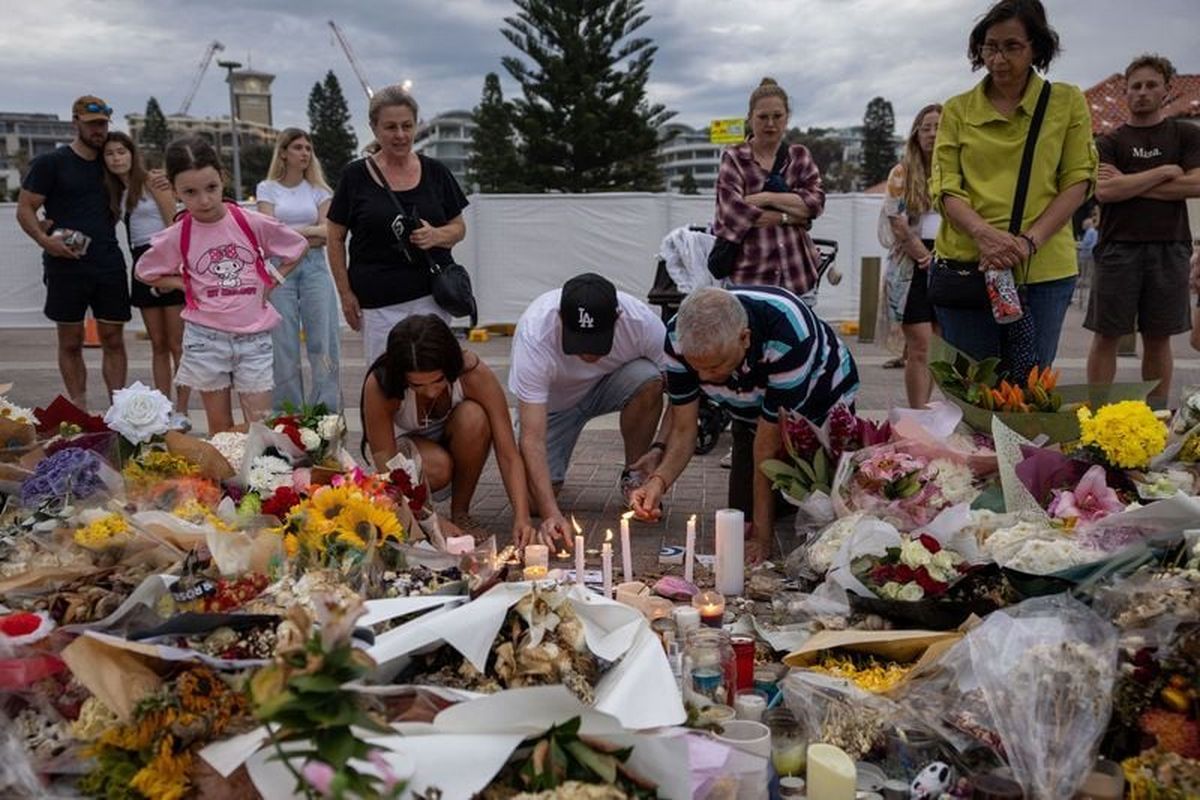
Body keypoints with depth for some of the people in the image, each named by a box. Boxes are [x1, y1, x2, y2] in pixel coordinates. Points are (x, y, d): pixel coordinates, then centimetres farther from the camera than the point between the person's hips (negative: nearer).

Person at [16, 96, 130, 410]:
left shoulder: (110, 165, 14)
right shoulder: (50, 163, 1)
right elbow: (24, 209, 0)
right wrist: (44, 240, -18)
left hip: (109, 263, 3)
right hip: (66, 265, -3)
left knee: (113, 339, 3)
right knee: (71, 342, 3)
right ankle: (80, 412, 9)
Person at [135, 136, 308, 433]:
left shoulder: (253, 223, -7)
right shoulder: (176, 237, -4)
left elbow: (298, 246, 8)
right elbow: (145, 272, 12)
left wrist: (273, 280, 0)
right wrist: (186, 285, 0)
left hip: (255, 338, 0)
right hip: (205, 339, 1)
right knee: (220, 429, 10)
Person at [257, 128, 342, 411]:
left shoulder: (318, 189, 12)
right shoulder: (267, 188, 8)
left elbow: (327, 234, 0)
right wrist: (309, 230, -3)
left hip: (314, 265, 1)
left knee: (324, 341, -5)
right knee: (284, 344, 0)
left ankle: (326, 412, 2)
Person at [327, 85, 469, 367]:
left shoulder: (435, 172, 7)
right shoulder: (355, 176, 1)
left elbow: (459, 227, 13)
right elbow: (335, 238, 6)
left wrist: (436, 235, -10)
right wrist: (345, 293, 0)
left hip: (433, 295, 2)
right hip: (378, 303, -1)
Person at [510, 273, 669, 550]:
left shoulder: (644, 322, -32)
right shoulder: (533, 335, -38)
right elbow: (532, 439, -39)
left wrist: (660, 448, -33)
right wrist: (551, 513, -49)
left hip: (609, 386, 2)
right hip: (551, 401, -1)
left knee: (648, 379, -32)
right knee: (536, 498, -17)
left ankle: (633, 476, -9)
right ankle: (553, 474, 20)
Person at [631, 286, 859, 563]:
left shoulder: (788, 338, -43)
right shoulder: (678, 338, -29)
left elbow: (769, 445, -36)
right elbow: (683, 430, -21)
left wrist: (762, 536, -29)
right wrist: (658, 480, -42)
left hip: (822, 406, -4)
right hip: (752, 414, 4)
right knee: (742, 510, -2)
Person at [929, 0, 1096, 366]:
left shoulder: (1068, 102, 7)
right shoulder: (957, 110, 8)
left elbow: (1077, 181, 3)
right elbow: (944, 188, 0)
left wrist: (1029, 241, -14)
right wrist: (984, 233, -19)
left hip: (1043, 269, 0)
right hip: (966, 263, 0)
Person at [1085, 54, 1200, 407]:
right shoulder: (1109, 142, 8)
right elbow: (1104, 191, -8)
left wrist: (1129, 185, -6)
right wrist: (1164, 172, -6)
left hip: (1169, 249, 1)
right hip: (1119, 248, -1)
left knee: (1158, 338, 6)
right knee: (1106, 335, -2)